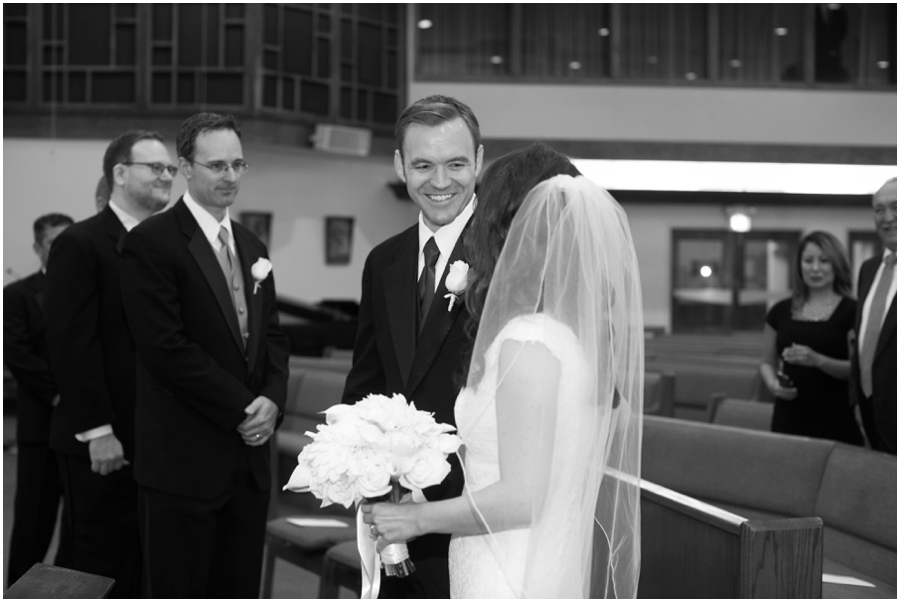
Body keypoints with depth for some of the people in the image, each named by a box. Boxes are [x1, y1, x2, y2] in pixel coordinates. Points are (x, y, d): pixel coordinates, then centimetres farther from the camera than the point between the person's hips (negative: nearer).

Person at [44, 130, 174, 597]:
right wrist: (97, 431, -17)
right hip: (104, 445, -6)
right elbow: (70, 344, -13)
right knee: (100, 571, 4)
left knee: (146, 571, 9)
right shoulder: (80, 244, -8)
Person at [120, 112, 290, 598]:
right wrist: (241, 409, -13)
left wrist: (272, 399, -4)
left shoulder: (251, 247, 16)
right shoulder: (152, 242, -9)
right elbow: (166, 347, -15)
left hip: (248, 457, 7)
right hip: (184, 461, -7)